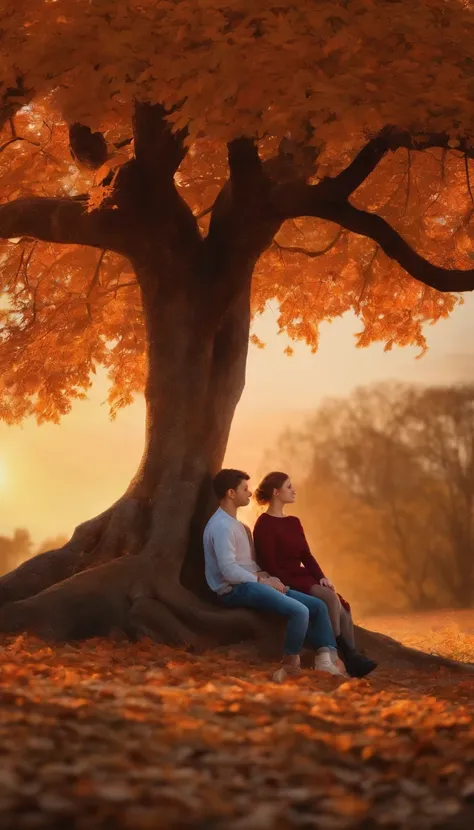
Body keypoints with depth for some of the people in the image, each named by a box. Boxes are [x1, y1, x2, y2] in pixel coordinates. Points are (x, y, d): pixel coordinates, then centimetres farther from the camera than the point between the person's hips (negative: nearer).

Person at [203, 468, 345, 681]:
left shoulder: (236, 525, 21)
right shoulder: (222, 526, -13)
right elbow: (229, 570, -21)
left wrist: (266, 577, 1)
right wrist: (263, 580, -13)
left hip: (252, 583, 11)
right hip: (236, 590, -11)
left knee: (318, 605, -1)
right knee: (299, 611, -28)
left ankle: (326, 662, -11)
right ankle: (290, 664, -10)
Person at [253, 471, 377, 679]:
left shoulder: (294, 522, 17)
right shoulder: (264, 525, -8)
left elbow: (306, 556, 12)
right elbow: (270, 566, -13)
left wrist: (321, 577, -5)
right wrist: (295, 586, -20)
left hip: (304, 579, 8)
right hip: (286, 584, -7)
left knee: (343, 607, -17)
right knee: (330, 598, -29)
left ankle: (351, 659, -22)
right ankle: (341, 653, -22)